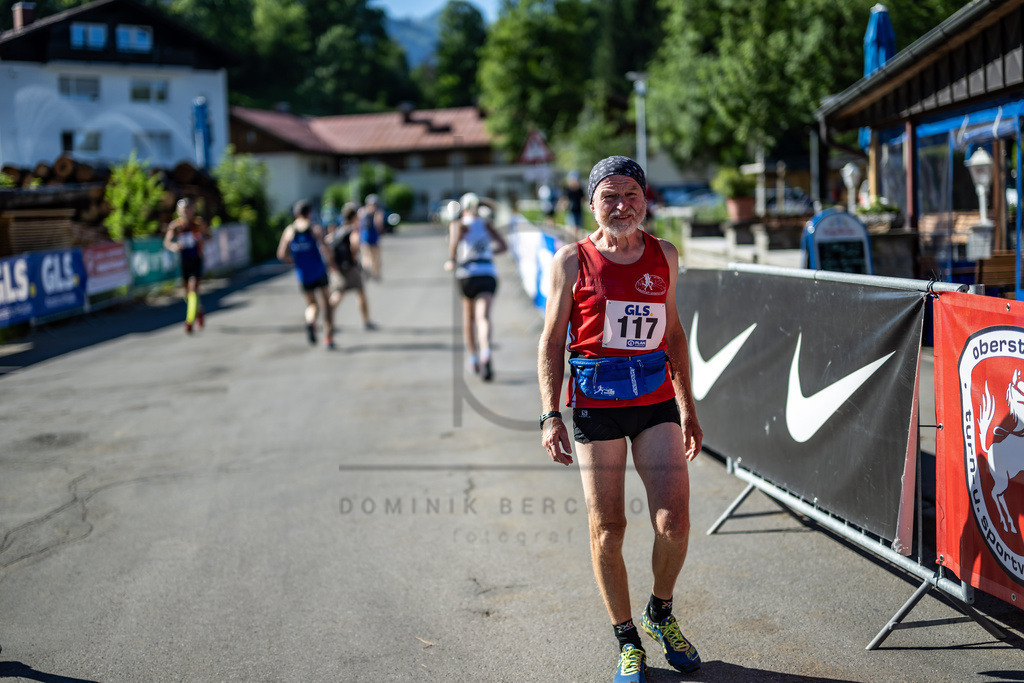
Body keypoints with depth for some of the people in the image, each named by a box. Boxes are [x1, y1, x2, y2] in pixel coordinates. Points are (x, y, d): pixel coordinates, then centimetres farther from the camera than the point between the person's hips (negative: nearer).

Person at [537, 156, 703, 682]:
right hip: (595, 404, -2)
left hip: (657, 402, 2)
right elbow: (551, 342, 1)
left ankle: (660, 614, 23)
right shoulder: (573, 260, -1)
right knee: (607, 531, 2)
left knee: (673, 524, -6)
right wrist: (551, 415, -8)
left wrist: (688, 409, 17)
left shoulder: (663, 256, 9)